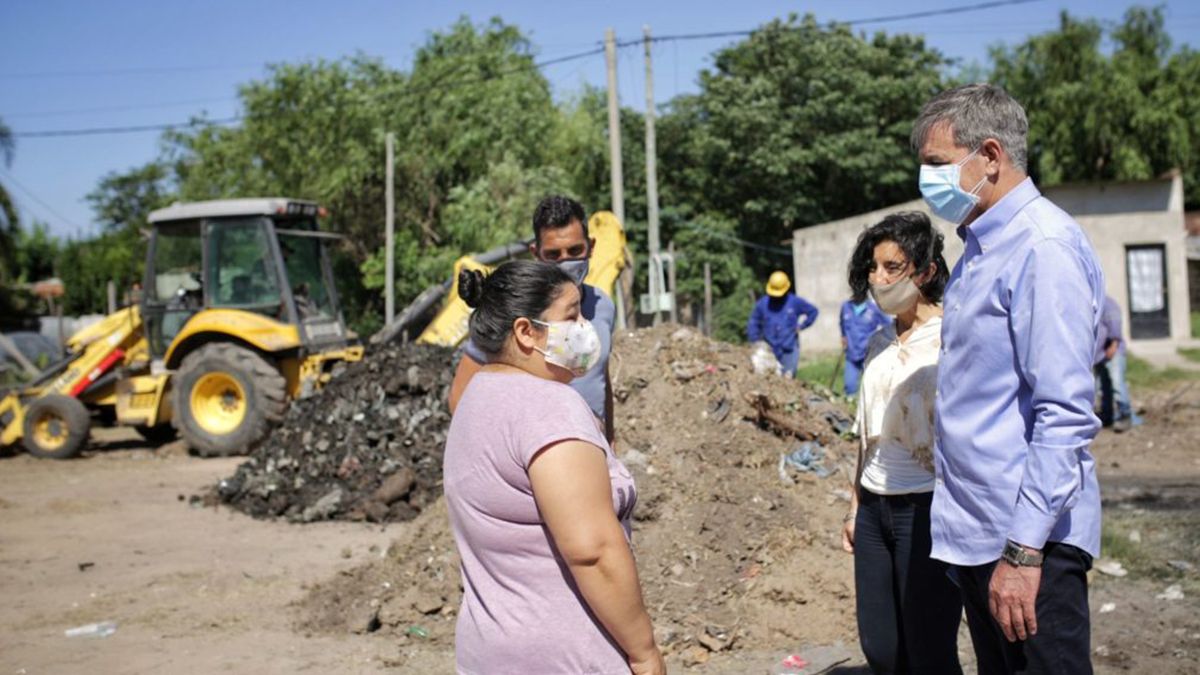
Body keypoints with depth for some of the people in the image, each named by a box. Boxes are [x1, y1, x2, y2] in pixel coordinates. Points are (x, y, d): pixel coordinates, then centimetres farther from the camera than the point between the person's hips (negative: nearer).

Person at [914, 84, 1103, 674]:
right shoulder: (981, 250, 13)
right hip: (974, 535, 9)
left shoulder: (1044, 247, -16)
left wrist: (1023, 550, -23)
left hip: (1027, 537, -9)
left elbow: (1064, 415, -22)